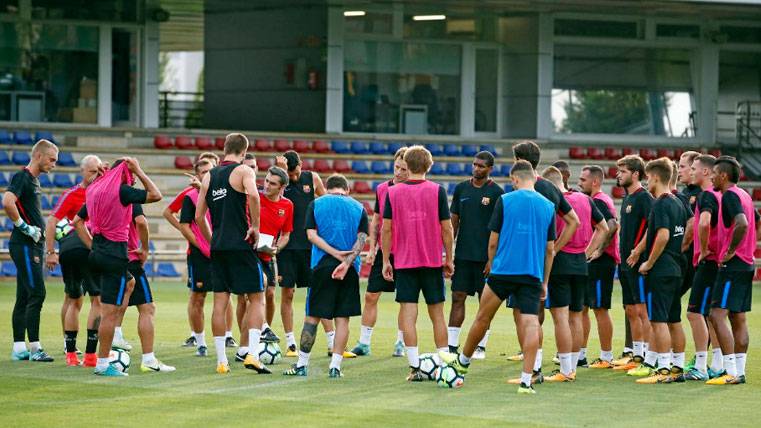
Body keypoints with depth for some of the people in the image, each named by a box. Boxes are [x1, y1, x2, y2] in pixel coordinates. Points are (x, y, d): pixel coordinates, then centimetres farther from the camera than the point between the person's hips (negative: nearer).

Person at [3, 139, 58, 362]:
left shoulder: (33, 179, 17)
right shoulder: (22, 177, -12)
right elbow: (7, 202, -28)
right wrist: (24, 227, -20)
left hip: (33, 246, 10)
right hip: (25, 245, -10)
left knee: (24, 297, 9)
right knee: (37, 294, -11)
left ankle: (19, 348, 12)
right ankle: (34, 348, -9)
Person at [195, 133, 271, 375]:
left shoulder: (209, 176, 12)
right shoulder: (243, 171, -4)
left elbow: (199, 215, 12)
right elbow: (253, 194, -25)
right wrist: (255, 227, -14)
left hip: (218, 246, 5)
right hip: (241, 245, -5)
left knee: (220, 302, 6)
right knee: (257, 299, 3)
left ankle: (221, 360, 6)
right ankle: (252, 354, -11)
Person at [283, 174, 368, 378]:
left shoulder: (316, 204, 7)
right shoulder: (358, 208, 9)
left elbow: (311, 234, -4)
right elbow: (361, 239, -3)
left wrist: (336, 253, -8)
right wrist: (346, 262, -13)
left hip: (322, 265, -1)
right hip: (350, 270, 1)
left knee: (312, 316, 5)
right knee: (342, 318, 4)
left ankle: (301, 364, 8)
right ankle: (335, 366, 1)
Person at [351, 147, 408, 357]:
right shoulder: (381, 189, 4)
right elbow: (375, 221, 12)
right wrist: (371, 249, 6)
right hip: (383, 252, 3)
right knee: (371, 296, 1)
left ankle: (401, 343, 17)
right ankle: (364, 342, 8)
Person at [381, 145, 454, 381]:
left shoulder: (393, 192, -1)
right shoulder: (437, 191, -4)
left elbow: (386, 229, -1)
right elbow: (446, 228, -3)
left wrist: (386, 261, 8)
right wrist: (449, 259, 7)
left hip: (403, 262, 0)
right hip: (432, 261, 0)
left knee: (408, 313, -1)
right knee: (437, 313, 9)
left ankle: (415, 368, -6)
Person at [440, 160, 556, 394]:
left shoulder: (505, 200, -2)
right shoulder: (548, 206, 7)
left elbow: (493, 241, 0)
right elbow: (550, 249, 11)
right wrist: (544, 282, 17)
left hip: (503, 270, -2)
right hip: (532, 275, 2)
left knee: (482, 318, 14)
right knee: (530, 325, -3)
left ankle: (463, 361, 33)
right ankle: (526, 380, -11)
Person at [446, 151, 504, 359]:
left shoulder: (496, 192, -3)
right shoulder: (461, 189, 8)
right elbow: (454, 221, 13)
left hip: (486, 256, -3)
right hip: (463, 254, 3)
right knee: (458, 297, 1)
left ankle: (481, 347, 10)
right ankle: (451, 346, 3)